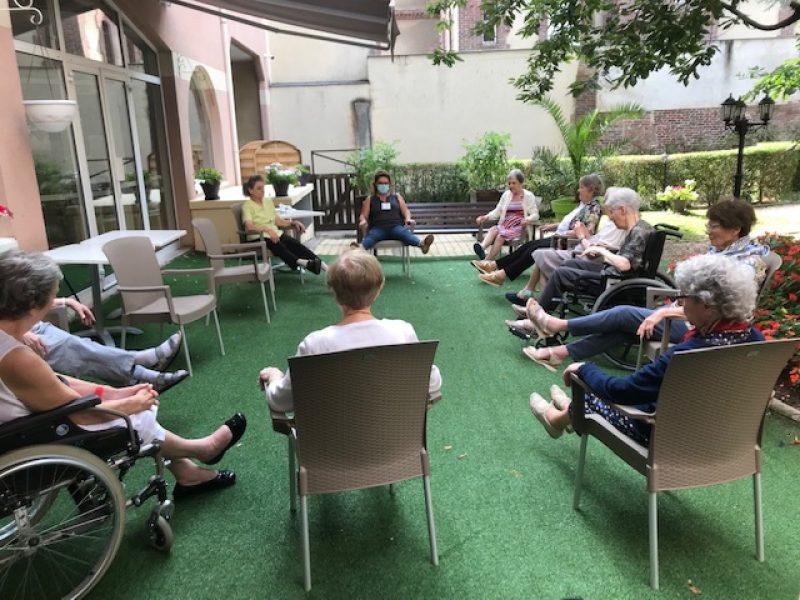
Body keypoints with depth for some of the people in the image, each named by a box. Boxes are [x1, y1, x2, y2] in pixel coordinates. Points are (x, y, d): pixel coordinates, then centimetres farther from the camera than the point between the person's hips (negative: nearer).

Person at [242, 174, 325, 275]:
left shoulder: (268, 202, 15)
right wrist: (268, 230, -35)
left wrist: (293, 223, -1)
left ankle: (319, 263, -39)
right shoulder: (247, 206, -4)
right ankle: (299, 262, -60)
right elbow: (249, 226, -21)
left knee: (295, 243, -23)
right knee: (278, 246, -36)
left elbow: (278, 221, 17)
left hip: (275, 234, 5)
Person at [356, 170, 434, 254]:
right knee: (370, 236, -36)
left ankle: (421, 244, -65)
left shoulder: (397, 196, 23)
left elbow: (405, 211, 17)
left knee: (405, 233, -34)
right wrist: (363, 221, -12)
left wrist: (408, 219, -7)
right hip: (378, 228, -1)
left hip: (396, 227, 1)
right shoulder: (370, 199, 19)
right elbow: (363, 215, 13)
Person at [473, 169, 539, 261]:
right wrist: (486, 217, -2)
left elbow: (535, 215, 0)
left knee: (501, 235, -33)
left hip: (519, 227, -4)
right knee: (493, 230, -31)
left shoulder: (528, 196, 7)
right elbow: (497, 211, 18)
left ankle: (486, 262, -44)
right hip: (505, 225, 4)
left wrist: (528, 219, -24)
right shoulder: (506, 194, 19)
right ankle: (482, 247, -62)